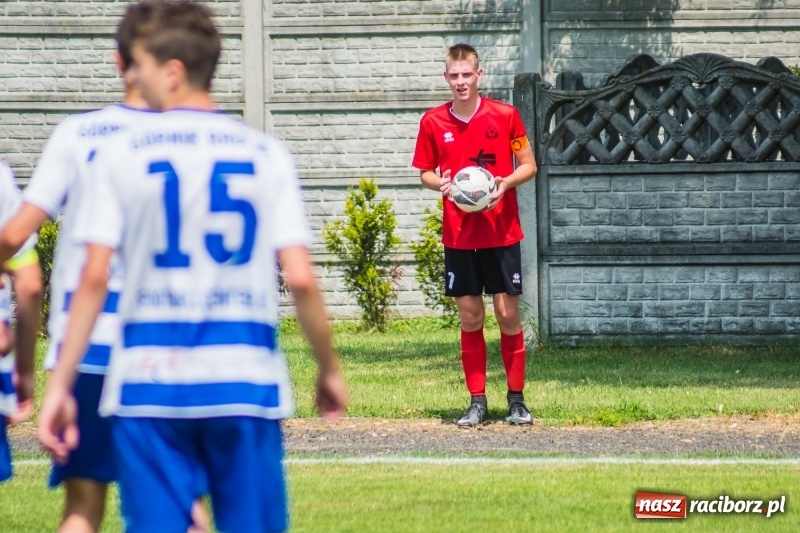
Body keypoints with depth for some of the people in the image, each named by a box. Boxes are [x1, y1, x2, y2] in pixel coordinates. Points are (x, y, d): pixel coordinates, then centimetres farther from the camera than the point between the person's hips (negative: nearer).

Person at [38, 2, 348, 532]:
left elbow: (94, 279, -4)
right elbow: (301, 279, -2)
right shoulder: (266, 154, 4)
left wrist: (60, 383, 0)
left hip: (149, 383, -1)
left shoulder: (122, 154, 0)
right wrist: (330, 369, 11)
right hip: (246, 380, 1)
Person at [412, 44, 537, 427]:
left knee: (508, 314, 0)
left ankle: (516, 400, 11)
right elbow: (425, 172, 11)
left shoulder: (504, 116, -3)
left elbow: (528, 166, 3)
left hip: (502, 233, -1)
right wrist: (439, 184, -11)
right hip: (458, 235, 1)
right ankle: (477, 402, 11)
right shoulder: (433, 122, 1)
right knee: (470, 317, 4)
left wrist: (506, 182, -17)